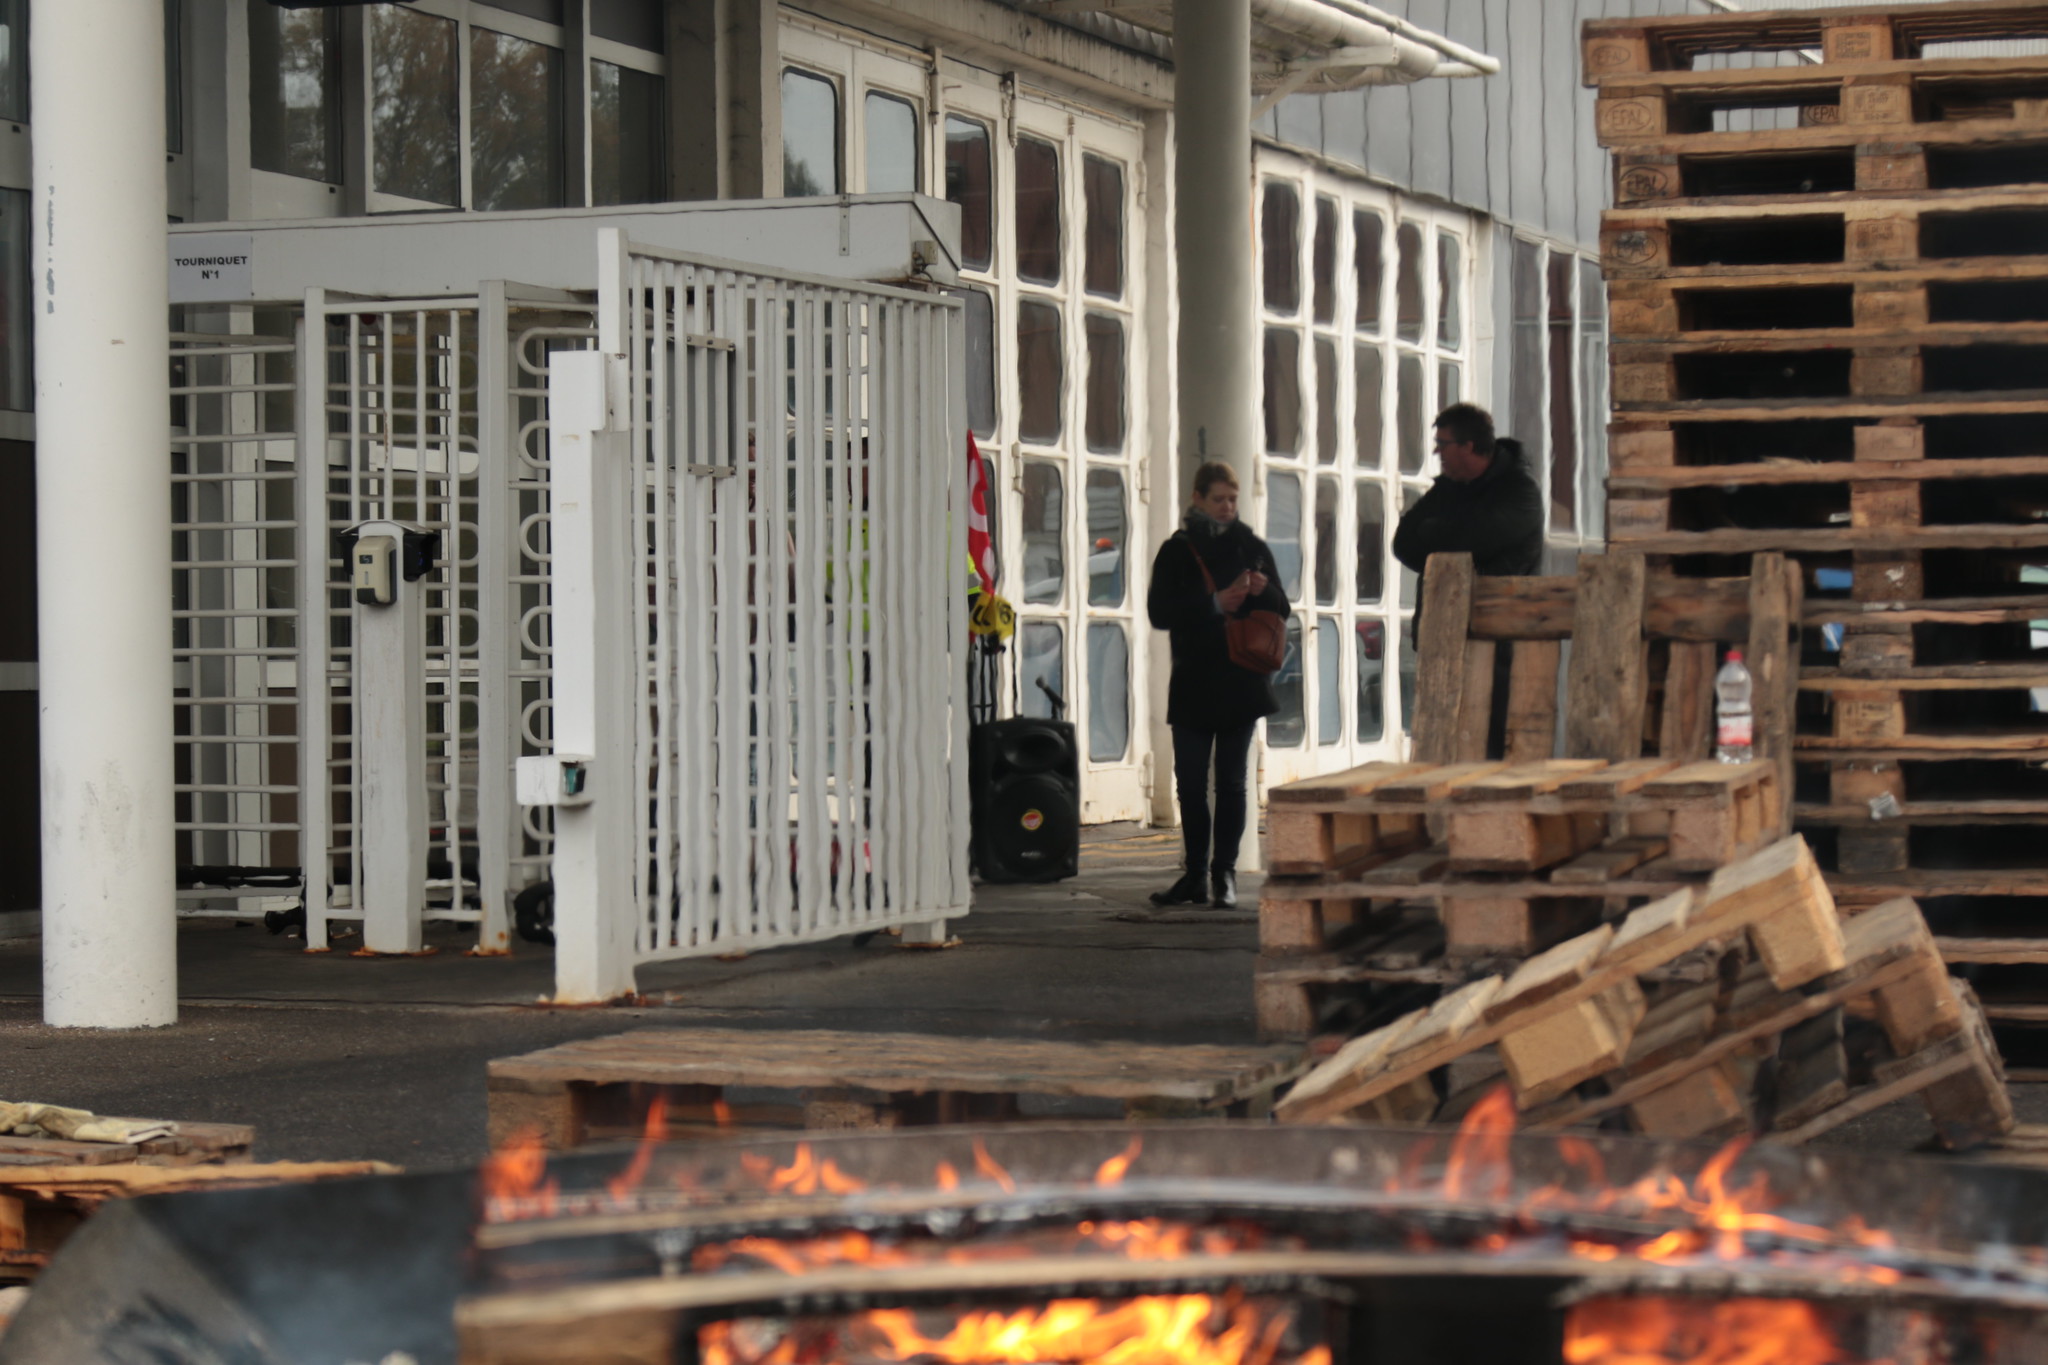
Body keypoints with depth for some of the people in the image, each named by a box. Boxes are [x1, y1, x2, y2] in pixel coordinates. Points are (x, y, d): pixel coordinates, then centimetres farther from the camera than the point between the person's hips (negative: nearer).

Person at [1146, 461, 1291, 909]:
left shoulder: (1252, 548, 9)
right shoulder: (1177, 551, 5)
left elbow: (1281, 611, 9)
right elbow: (1159, 612, -7)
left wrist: (1262, 591, -13)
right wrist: (1215, 604, -17)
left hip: (1242, 683, 0)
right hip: (1193, 685, 0)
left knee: (1231, 782, 0)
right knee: (1190, 783, 2)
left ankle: (1224, 873, 3)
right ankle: (1194, 875, 9)